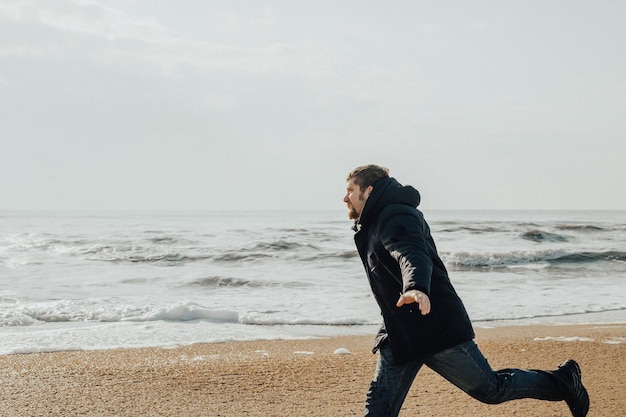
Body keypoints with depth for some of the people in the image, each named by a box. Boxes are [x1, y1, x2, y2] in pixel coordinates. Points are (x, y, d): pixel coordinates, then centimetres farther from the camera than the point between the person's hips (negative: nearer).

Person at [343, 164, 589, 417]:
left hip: (437, 327, -9)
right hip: (400, 335, 10)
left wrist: (416, 288, -58)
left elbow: (413, 256, -37)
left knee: (491, 389, 5)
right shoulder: (372, 226, 16)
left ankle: (563, 381, 27)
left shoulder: (396, 217, -16)